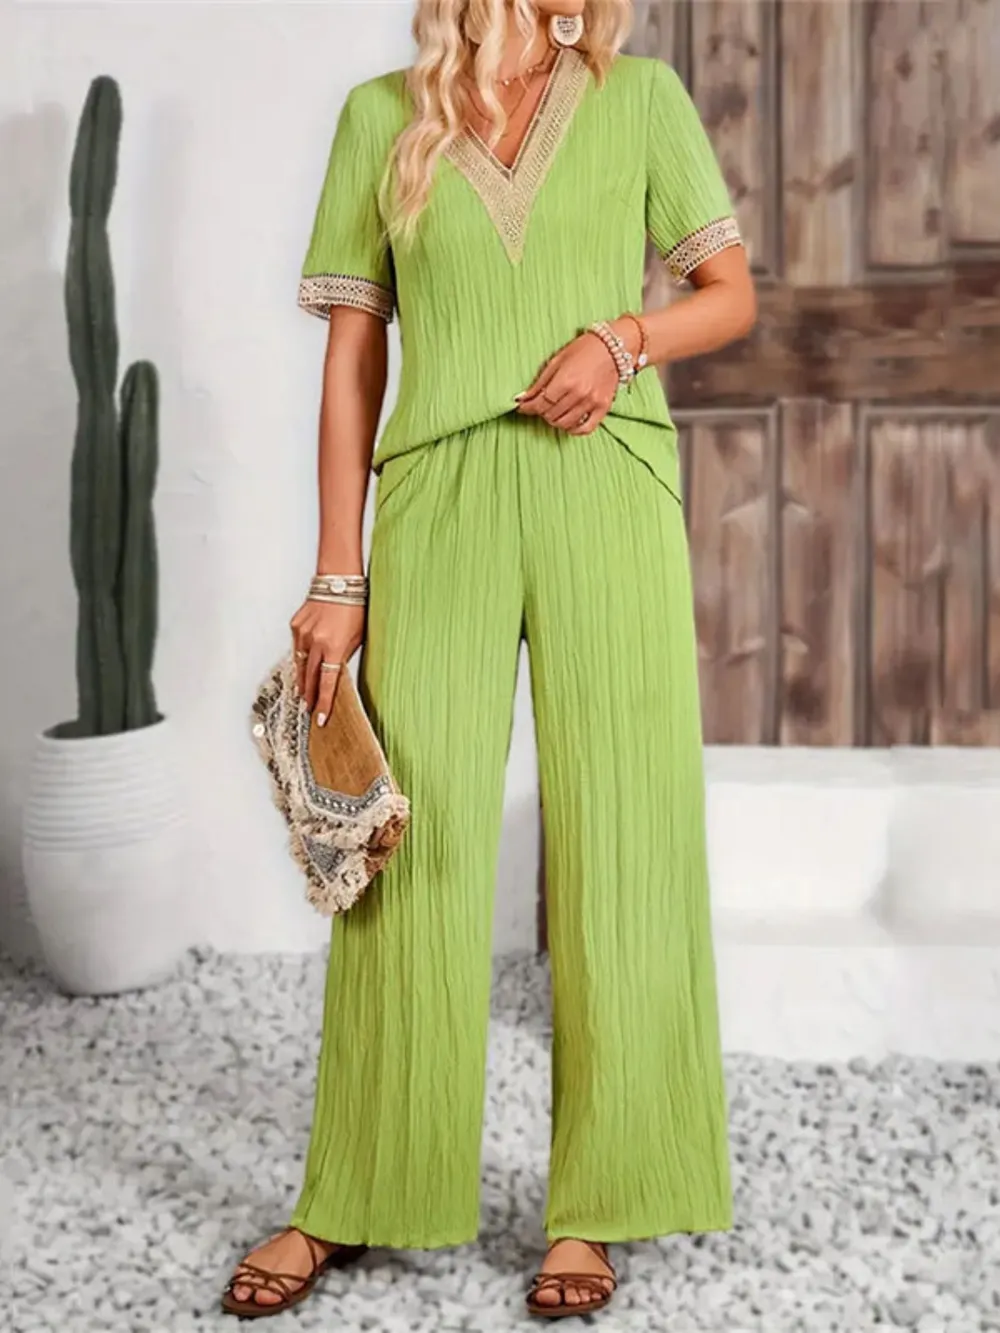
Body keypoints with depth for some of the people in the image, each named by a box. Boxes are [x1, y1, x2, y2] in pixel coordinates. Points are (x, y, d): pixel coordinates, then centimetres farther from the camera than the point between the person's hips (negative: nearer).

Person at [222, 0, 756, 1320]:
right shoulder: (383, 114, 9)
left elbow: (732, 293, 13)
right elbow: (353, 359, 7)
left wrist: (623, 336, -9)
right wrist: (337, 576, 3)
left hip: (604, 495, 0)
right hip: (442, 505, 0)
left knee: (615, 838, 0)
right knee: (414, 846, 1)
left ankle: (594, 1203, 13)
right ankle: (349, 1202, 15)